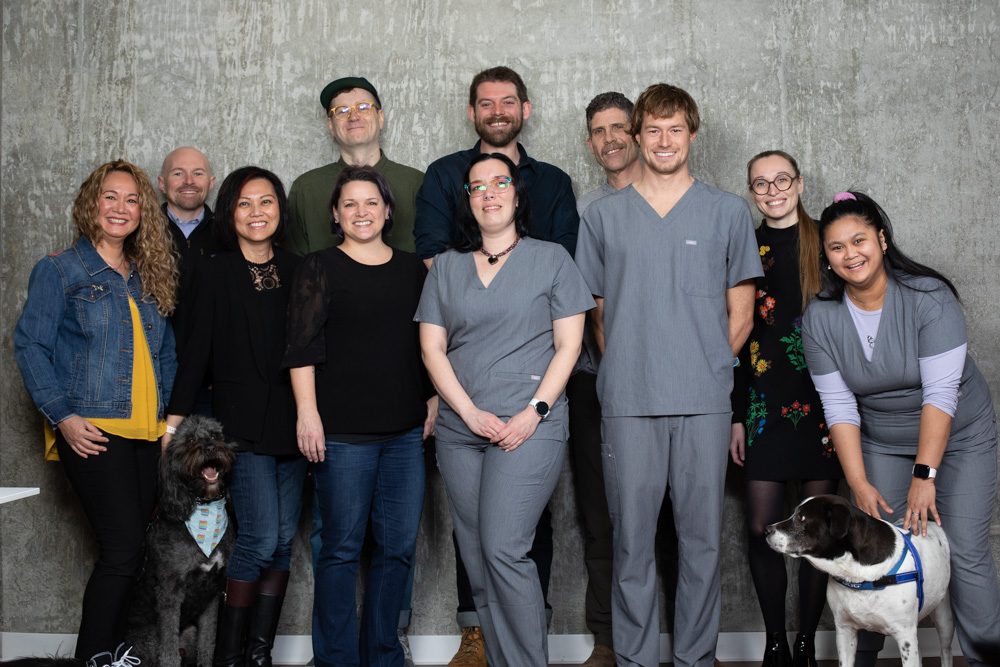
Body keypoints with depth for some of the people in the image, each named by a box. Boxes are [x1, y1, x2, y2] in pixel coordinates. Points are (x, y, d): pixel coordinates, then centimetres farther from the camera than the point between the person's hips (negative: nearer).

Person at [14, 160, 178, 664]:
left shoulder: (148, 279, 17)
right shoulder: (61, 270, 2)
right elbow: (30, 345, -4)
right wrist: (62, 416, -14)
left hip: (146, 432, 5)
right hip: (93, 431, -5)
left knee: (124, 553, 8)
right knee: (123, 550, -12)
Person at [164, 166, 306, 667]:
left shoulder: (294, 270, 10)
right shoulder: (215, 274, 0)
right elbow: (196, 351, -2)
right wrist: (175, 420, -7)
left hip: (291, 423, 4)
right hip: (243, 424, -4)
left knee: (283, 540, 5)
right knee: (261, 539, -10)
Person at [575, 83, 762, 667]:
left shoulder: (728, 212, 9)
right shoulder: (603, 215, 10)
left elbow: (740, 316, 9)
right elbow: (597, 312, 12)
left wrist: (703, 369, 4)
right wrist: (628, 371, 5)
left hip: (704, 403, 0)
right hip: (628, 404, 0)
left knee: (703, 539, 5)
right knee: (632, 541, 4)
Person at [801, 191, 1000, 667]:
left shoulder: (928, 296, -20)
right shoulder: (820, 317, -9)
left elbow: (941, 392, -24)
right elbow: (839, 407, -8)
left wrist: (924, 477, -28)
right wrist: (860, 485, -16)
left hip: (960, 437, -2)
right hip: (881, 444, 3)